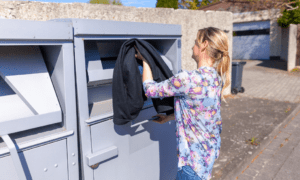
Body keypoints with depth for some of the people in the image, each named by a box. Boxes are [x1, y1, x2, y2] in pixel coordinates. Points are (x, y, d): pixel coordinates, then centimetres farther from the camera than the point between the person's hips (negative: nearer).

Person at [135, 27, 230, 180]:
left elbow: (150, 89, -15)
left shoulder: (188, 78, -28)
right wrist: (169, 118, 18)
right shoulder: (216, 77, 0)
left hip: (195, 155, -8)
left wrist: (145, 60, -2)